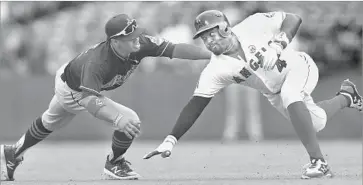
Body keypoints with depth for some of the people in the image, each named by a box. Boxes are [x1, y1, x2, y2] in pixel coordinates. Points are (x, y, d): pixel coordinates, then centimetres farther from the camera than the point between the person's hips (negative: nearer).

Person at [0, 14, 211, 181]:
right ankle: (115, 164, 8)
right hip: (72, 91, -7)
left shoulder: (141, 43, -29)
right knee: (131, 121, -19)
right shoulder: (97, 62, -45)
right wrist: (117, 119, -67)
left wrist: (212, 55, -42)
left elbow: (175, 49, -33)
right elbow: (89, 100, -52)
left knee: (50, 123, 30)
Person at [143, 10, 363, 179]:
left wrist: (280, 43, -39)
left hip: (297, 66, -5)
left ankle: (318, 162, -31)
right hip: (275, 93, 5)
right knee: (316, 122, 14)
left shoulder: (252, 26, -29)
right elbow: (196, 105, -22)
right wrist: (171, 140, -30)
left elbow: (293, 19, -21)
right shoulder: (216, 70, -21)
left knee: (291, 97, -35)